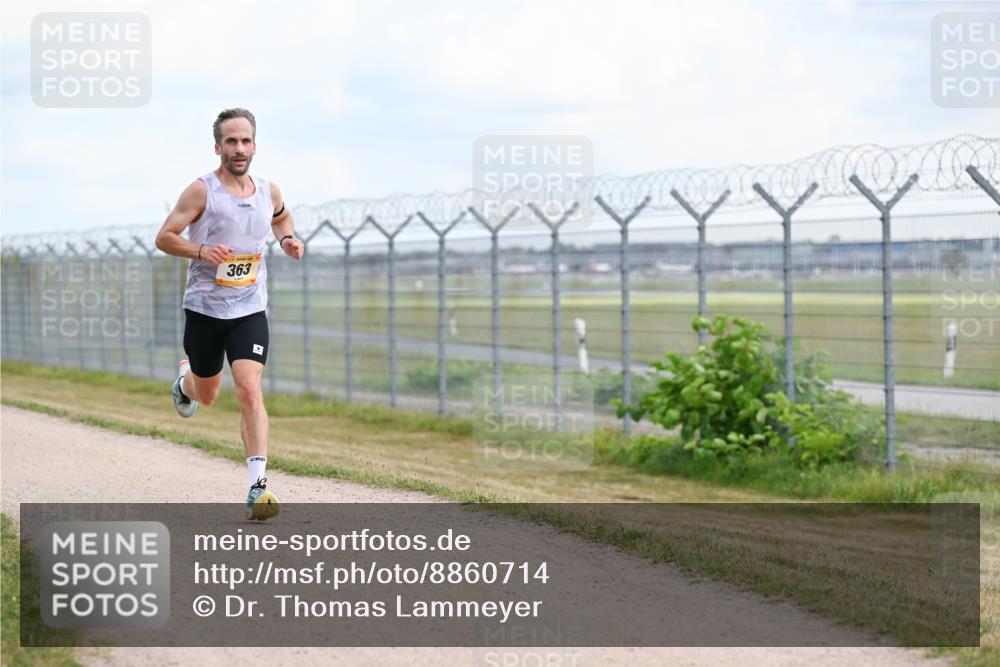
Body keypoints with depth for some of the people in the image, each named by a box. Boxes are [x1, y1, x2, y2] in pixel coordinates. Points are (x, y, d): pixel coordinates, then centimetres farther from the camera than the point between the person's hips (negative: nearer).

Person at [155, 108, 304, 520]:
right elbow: (164, 237, -9)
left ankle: (258, 486, -17)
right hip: (204, 308, -1)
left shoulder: (268, 191, 3)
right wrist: (202, 250, -26)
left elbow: (281, 217, 27)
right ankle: (185, 378, 55)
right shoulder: (202, 191, -10)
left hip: (250, 311, 1)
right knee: (207, 395, 16)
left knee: (250, 390, -16)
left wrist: (288, 239, 6)